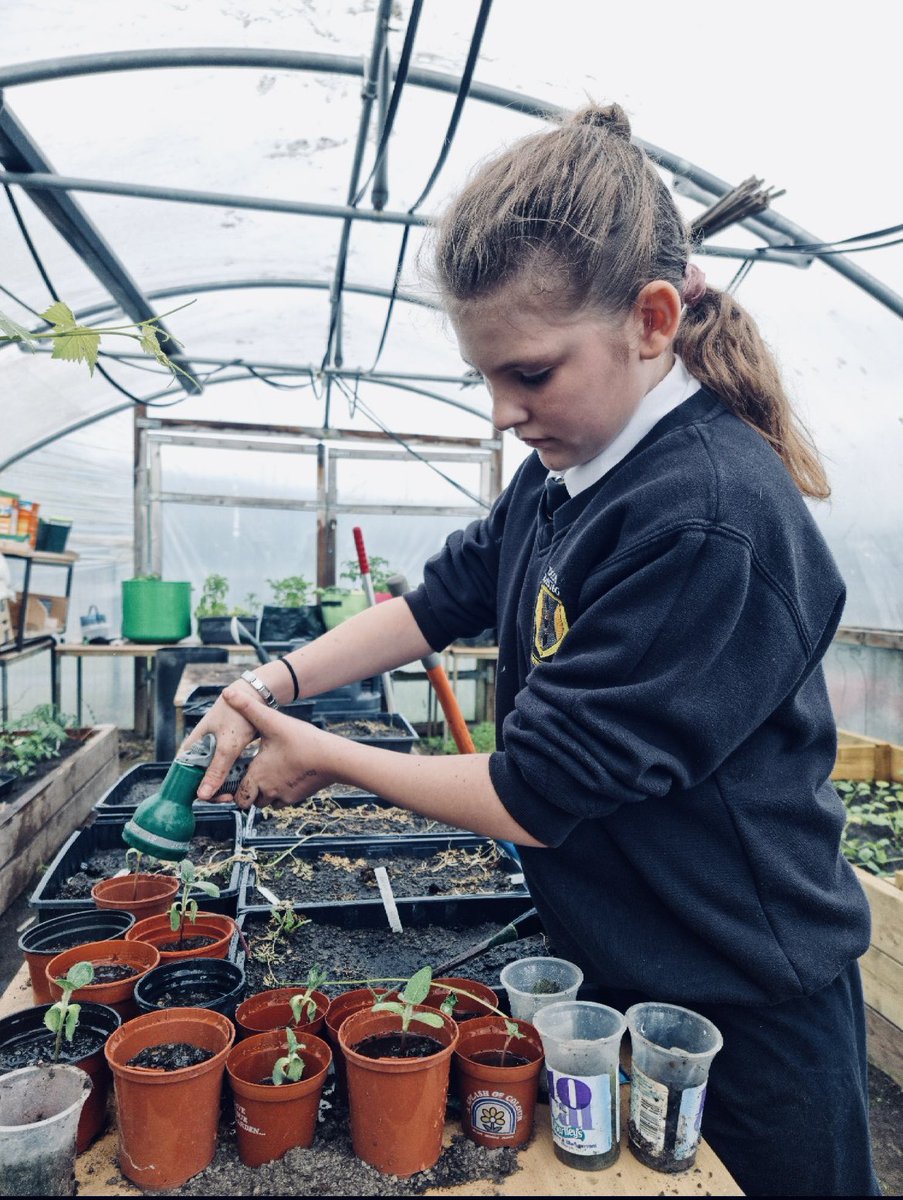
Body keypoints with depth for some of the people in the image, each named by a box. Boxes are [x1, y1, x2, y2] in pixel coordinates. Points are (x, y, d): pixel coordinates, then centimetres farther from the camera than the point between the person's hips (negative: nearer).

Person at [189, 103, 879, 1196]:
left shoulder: (711, 520, -31)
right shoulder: (565, 471, -4)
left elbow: (534, 798, -28)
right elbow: (448, 595, 5)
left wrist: (326, 757, -15)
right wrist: (279, 681, -7)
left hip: (743, 1011, -7)